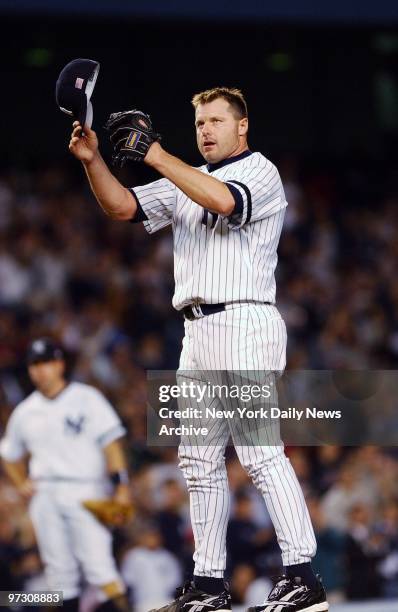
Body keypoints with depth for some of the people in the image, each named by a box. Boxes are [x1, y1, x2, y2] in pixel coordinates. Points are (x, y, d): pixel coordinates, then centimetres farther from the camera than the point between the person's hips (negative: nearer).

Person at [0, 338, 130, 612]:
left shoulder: (86, 398, 2)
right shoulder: (25, 412, 15)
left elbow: (110, 442, -4)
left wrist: (121, 484, -15)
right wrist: (22, 484, 10)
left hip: (85, 492, -4)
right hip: (44, 495, 4)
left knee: (97, 557, -16)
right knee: (60, 569, 3)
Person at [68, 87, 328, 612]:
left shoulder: (260, 171, -2)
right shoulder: (186, 182, 22)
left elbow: (223, 200, -23)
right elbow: (121, 207, 15)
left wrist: (156, 155, -22)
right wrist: (94, 160, -3)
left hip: (244, 322, -9)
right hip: (198, 331, 9)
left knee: (260, 450, -17)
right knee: (200, 460, 7)